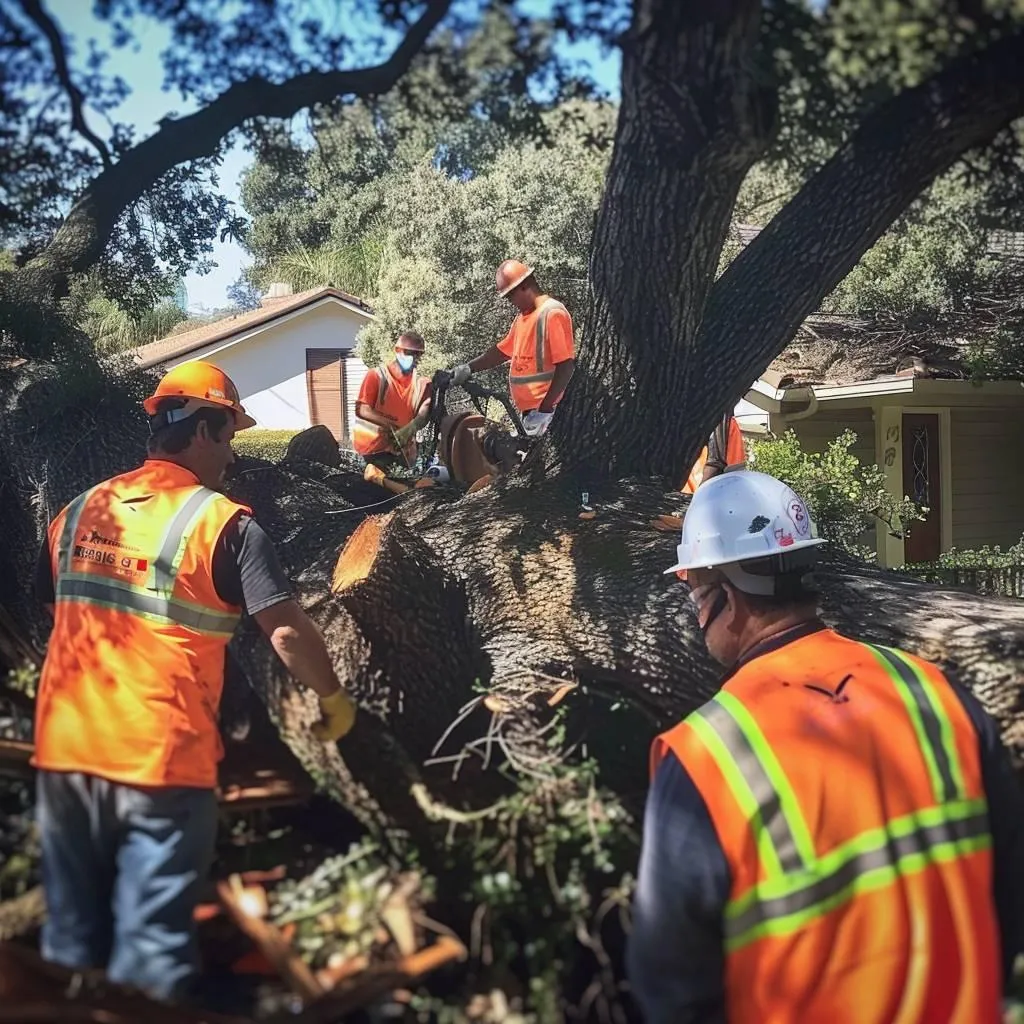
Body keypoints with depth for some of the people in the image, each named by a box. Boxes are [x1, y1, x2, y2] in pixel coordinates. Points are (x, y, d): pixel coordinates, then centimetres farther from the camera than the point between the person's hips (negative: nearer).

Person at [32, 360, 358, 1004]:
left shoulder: (80, 510, 8)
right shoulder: (222, 521, -10)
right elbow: (288, 633, -13)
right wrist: (334, 698, 3)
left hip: (63, 750, 6)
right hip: (160, 760, -6)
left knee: (72, 941, 19)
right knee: (150, 952, 4)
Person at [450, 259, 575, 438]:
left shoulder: (552, 313, -14)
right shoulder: (523, 315, 15)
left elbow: (566, 366, -19)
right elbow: (503, 350, 26)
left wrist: (545, 410, -22)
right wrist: (468, 368, 16)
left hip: (547, 411, -9)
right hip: (530, 409, 9)